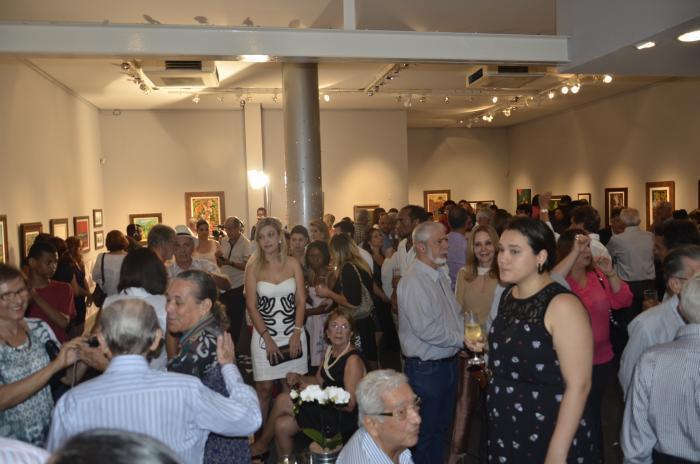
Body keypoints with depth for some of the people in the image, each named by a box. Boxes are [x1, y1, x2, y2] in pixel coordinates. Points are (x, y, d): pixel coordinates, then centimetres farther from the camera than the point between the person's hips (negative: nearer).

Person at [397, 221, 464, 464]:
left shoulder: (441, 275, 8)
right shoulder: (413, 281, -20)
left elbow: (456, 314, 14)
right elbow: (425, 329, -26)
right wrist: (462, 339, -15)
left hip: (448, 363, 8)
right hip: (426, 368, -8)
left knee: (441, 428, 23)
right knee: (424, 435, 8)